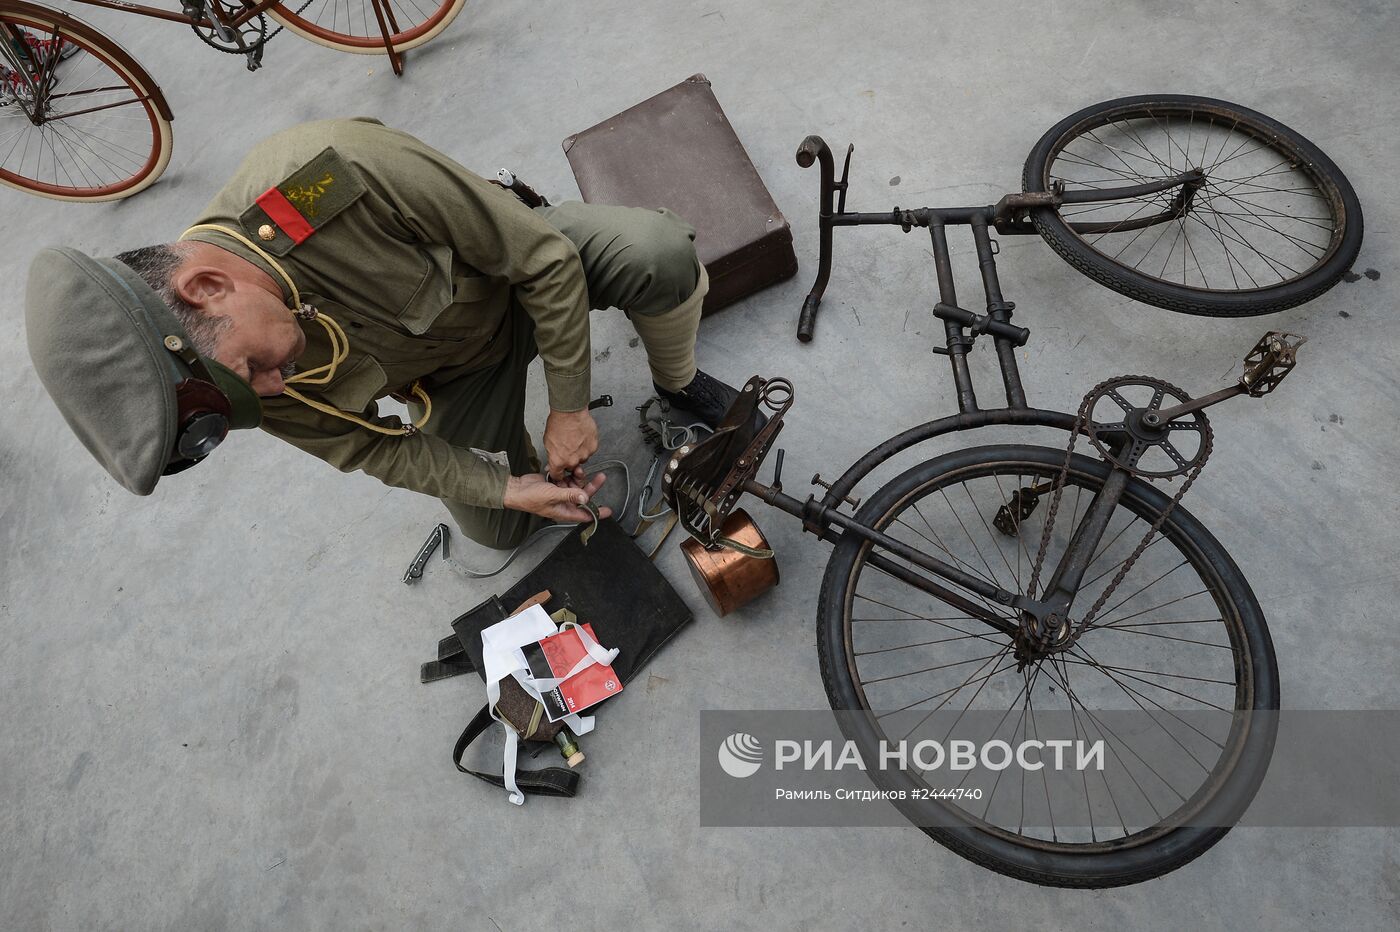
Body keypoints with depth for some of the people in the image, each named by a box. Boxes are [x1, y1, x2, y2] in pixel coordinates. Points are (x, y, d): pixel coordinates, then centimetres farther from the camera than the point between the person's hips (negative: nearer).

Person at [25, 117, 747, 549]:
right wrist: (507, 487, -16)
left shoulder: (339, 168, -39)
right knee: (495, 530, 1)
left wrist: (568, 408, -20)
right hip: (454, 371, 3)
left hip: (522, 275, -2)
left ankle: (677, 382, 0)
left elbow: (544, 257, -28)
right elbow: (372, 449, -9)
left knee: (658, 253, -32)